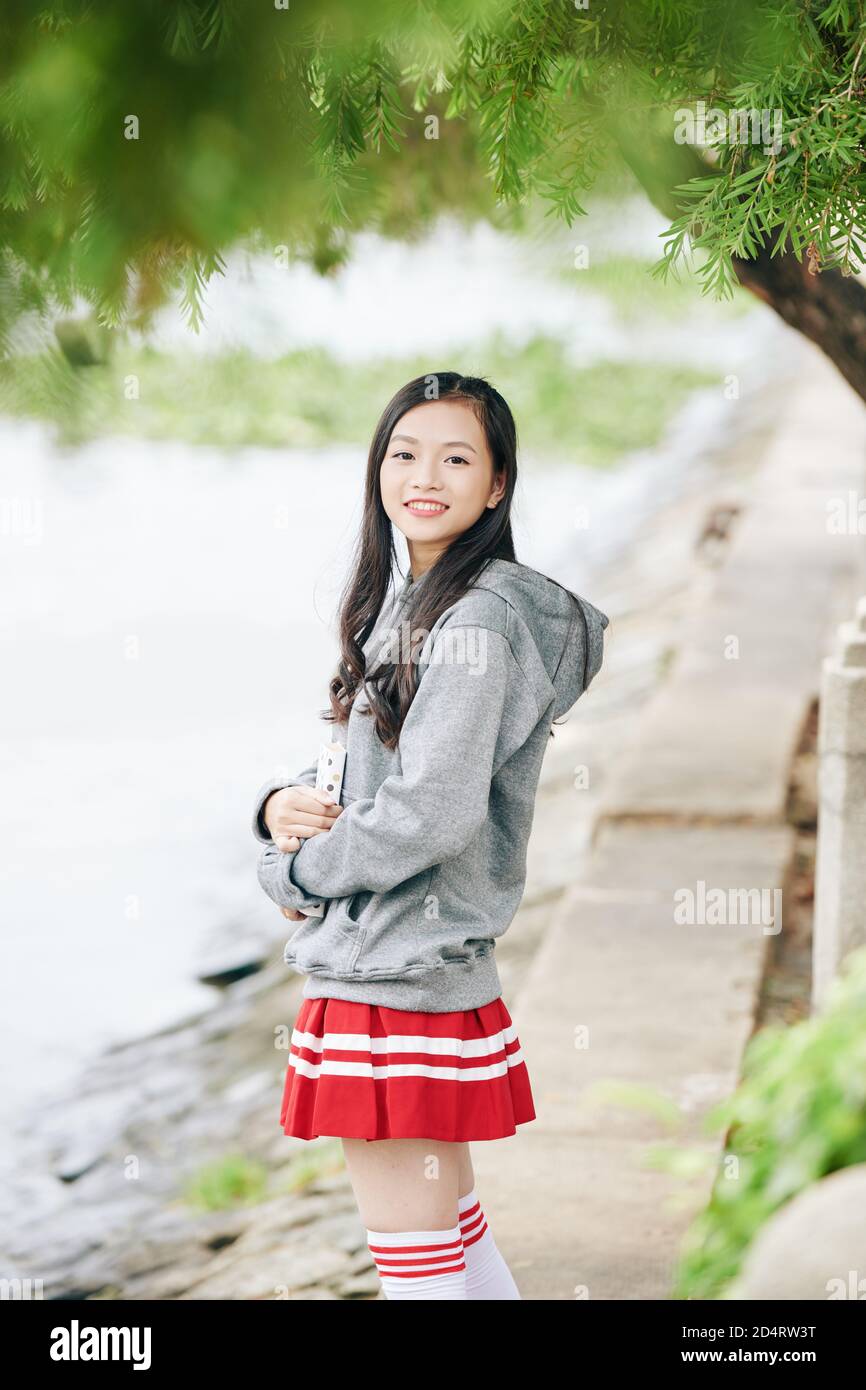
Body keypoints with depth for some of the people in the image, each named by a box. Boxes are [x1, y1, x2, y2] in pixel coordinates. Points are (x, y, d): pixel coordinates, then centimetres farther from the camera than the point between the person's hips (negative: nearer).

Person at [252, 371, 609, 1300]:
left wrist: (294, 873, -8)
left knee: (417, 1268, -3)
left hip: (395, 984, -10)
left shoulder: (478, 618, -15)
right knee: (459, 1241, 18)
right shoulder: (409, 607, 15)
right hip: (431, 978, 10)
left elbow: (437, 809, -23)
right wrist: (280, 807, -4)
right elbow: (350, 779, 19)